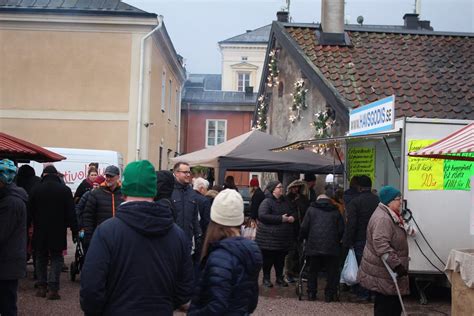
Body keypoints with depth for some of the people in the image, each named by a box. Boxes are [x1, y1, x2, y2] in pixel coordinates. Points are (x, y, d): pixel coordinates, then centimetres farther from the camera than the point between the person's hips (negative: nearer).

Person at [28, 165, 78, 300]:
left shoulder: (36, 189, -1)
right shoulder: (65, 190, -4)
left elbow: (30, 211, 4)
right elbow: (71, 213, -5)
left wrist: (34, 226, 14)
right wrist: (74, 231, -2)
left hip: (40, 232, 1)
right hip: (58, 232, -1)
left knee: (41, 258, 14)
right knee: (56, 258, 5)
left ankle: (42, 287, 15)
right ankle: (53, 288, -6)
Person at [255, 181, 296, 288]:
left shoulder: (285, 202, 13)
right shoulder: (267, 202, -11)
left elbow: (293, 212, 24)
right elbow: (263, 216, -24)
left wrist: (292, 217, -3)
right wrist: (281, 219, -22)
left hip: (284, 238, 6)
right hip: (269, 237, -6)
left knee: (280, 259, 13)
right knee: (268, 259, 2)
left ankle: (280, 278, 27)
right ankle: (266, 278, 16)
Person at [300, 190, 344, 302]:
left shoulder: (311, 209, 6)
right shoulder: (336, 211, 8)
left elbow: (304, 228, 0)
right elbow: (341, 230, 4)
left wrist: (304, 238, 17)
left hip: (314, 246, 1)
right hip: (331, 247, 0)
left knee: (313, 271, 13)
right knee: (331, 272, 8)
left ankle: (311, 294, 16)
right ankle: (329, 295, 8)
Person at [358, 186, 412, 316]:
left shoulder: (391, 216, 13)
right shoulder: (382, 218, -23)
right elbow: (381, 246, -32)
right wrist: (397, 265, -32)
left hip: (388, 269, 11)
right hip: (382, 272, -11)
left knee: (394, 303, 15)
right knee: (384, 305, -4)